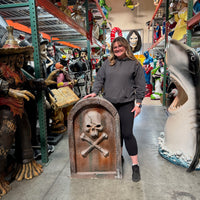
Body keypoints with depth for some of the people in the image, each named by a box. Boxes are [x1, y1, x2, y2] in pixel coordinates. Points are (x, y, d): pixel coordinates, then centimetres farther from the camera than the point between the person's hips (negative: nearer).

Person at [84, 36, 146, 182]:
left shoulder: (134, 63, 2)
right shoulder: (108, 63, 11)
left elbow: (140, 85, 2)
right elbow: (99, 79, 13)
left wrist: (138, 103, -4)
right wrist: (95, 92, -4)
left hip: (126, 104, -3)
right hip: (109, 103, 4)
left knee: (127, 134, -5)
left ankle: (135, 165, 9)